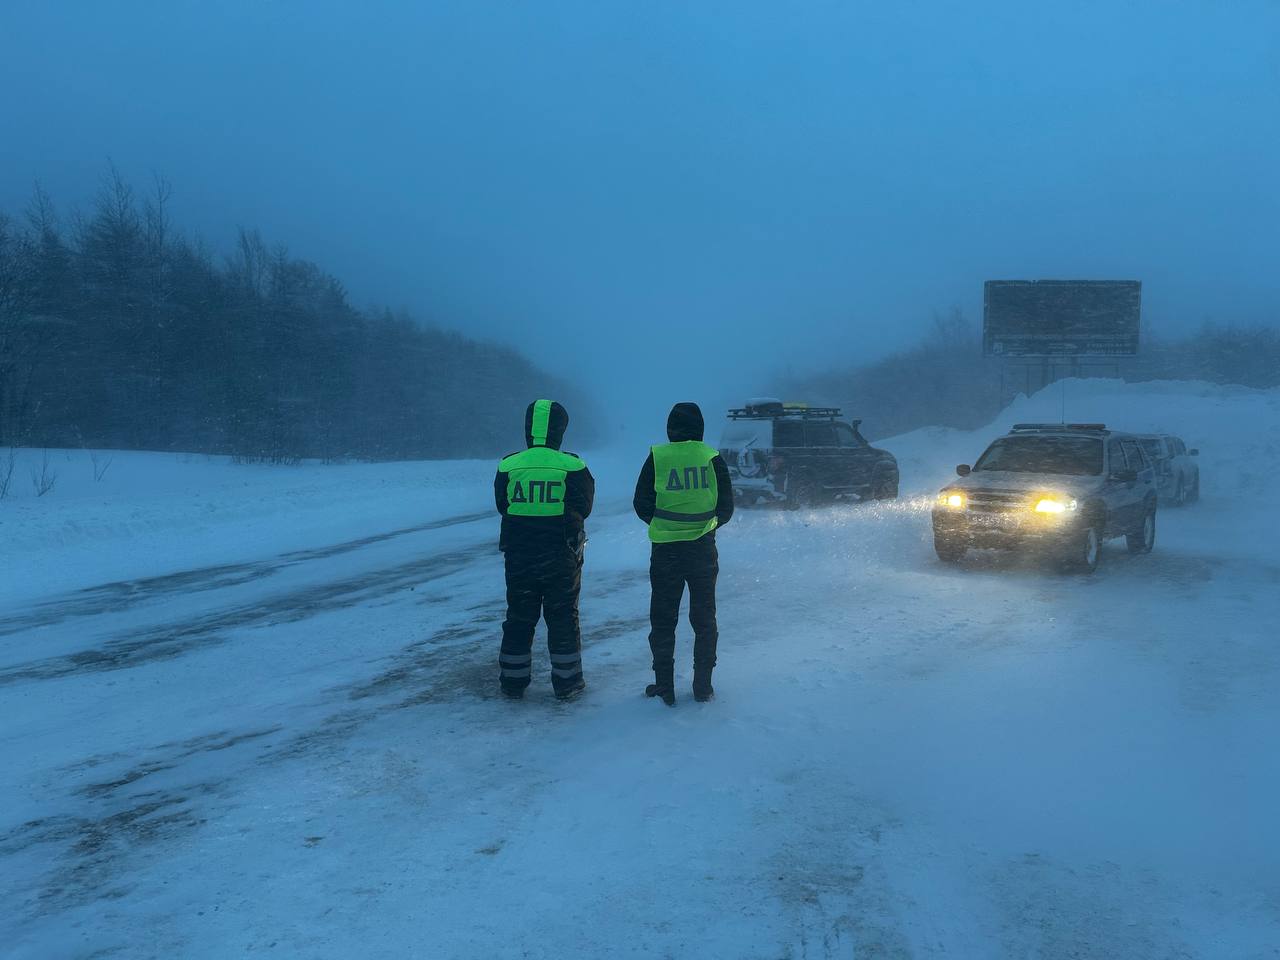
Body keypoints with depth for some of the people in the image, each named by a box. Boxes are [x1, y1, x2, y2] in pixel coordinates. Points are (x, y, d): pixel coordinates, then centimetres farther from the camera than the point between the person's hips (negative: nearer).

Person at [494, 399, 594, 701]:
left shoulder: (508, 466, -7)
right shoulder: (573, 467, -11)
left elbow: (501, 506, 4)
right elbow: (583, 508, -2)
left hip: (519, 557, 2)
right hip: (562, 559, -1)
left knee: (518, 619, 13)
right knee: (563, 619, 10)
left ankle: (513, 682, 20)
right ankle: (567, 682, 16)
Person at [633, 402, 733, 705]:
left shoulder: (658, 458, -5)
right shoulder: (712, 458, -2)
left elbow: (641, 505, -1)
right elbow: (726, 508, 4)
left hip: (665, 551, -1)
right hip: (704, 550, 1)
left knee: (663, 620, 8)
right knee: (704, 619, 13)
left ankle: (664, 687, 10)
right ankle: (703, 686, 14)